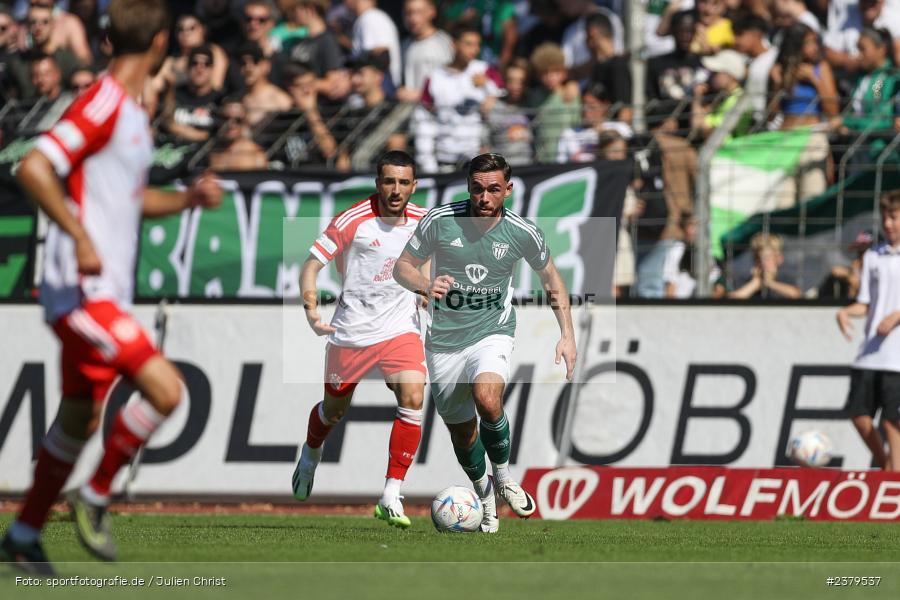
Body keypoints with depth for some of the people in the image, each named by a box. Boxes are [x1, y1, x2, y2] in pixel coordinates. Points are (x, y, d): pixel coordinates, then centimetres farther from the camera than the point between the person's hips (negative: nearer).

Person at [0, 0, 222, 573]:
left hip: (106, 292, 10)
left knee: (81, 417, 14)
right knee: (165, 388, -17)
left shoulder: (134, 113, 15)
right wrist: (80, 237, -28)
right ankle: (95, 497, -2)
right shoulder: (103, 103, -15)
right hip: (82, 289, -10)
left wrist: (187, 198, 13)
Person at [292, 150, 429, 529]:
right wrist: (311, 311, -19)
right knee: (334, 409, 15)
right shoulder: (352, 221, -14)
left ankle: (390, 498, -18)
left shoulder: (423, 221, -1)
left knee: (413, 398, -21)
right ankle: (310, 456, 52)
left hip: (401, 328, 2)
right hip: (351, 332, -2)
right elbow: (312, 264, -9)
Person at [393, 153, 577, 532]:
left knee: (487, 398, -31)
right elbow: (402, 266, 0)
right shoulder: (440, 221, -10)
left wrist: (567, 335, 2)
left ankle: (504, 476, -6)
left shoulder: (523, 233, -8)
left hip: (493, 333, -2)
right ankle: (484, 495, 35)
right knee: (461, 430, 7)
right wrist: (425, 286, -22)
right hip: (445, 340, 2)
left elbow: (551, 280, 9)